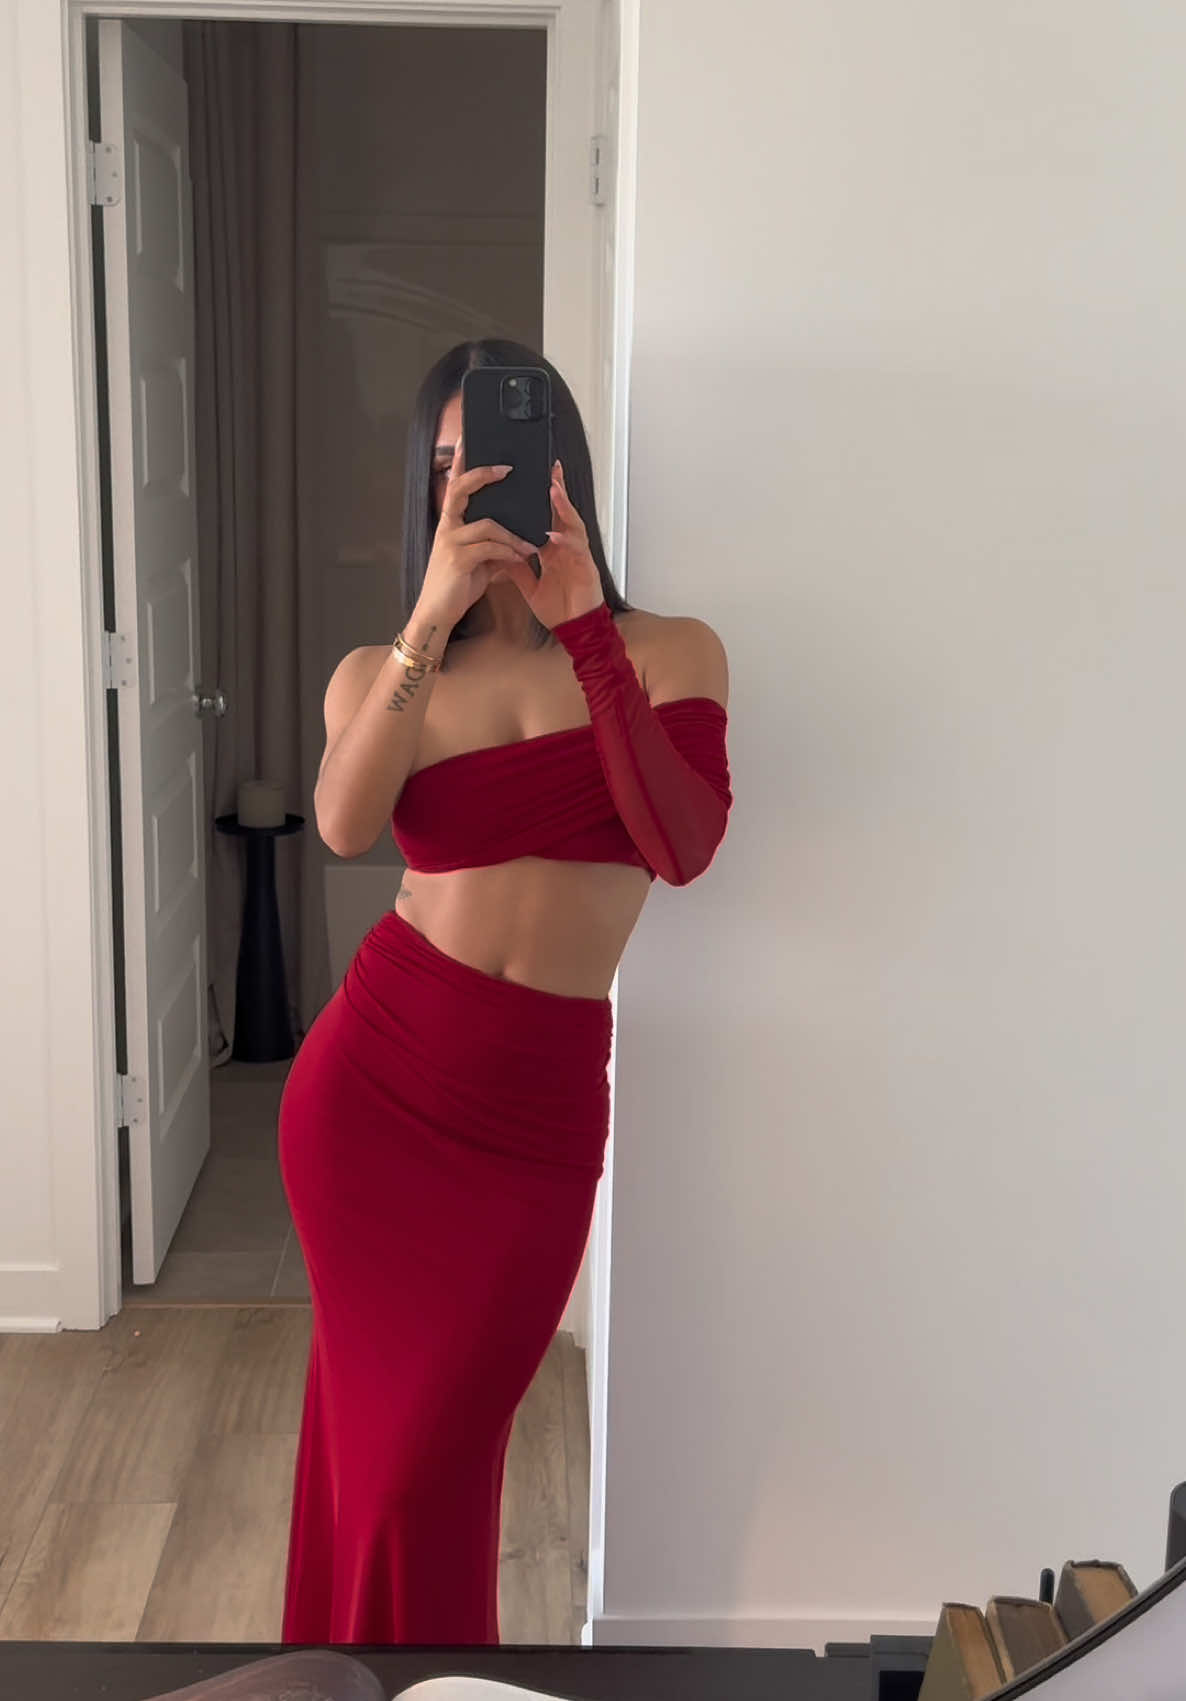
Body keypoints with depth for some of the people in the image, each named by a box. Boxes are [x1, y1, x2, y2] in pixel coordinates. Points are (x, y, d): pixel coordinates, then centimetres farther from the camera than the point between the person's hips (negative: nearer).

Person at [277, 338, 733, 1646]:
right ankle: (355, 1641, 40)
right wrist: (434, 620, -26)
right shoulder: (378, 673, 4)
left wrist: (586, 628, -23)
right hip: (374, 1075, 2)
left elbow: (682, 847, -18)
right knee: (368, 1425, 14)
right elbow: (344, 825, -18)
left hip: (536, 1106, -1)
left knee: (432, 1453, 6)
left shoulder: (670, 652, 0)